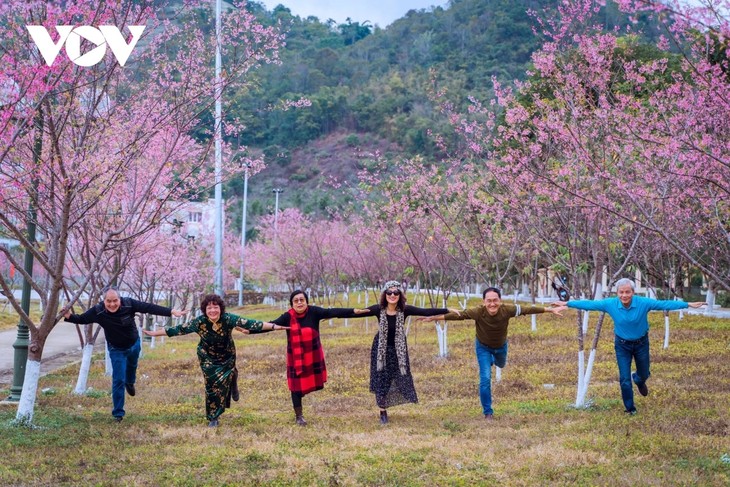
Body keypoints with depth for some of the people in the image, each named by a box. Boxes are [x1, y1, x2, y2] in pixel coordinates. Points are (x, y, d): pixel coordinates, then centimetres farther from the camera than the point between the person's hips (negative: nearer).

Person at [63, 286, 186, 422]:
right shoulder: (98, 311, -28)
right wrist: (69, 316, -35)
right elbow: (82, 319, -14)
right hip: (117, 350, -2)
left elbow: (149, 307, -31)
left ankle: (130, 383, 66)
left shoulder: (129, 304, -30)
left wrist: (171, 311, -35)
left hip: (134, 345, 2)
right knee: (118, 380, -7)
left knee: (132, 366, 31)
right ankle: (118, 413, 5)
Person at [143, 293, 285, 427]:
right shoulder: (199, 322, -22)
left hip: (227, 358, 1)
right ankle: (212, 418, 9)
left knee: (224, 383, -3)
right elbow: (178, 329, -18)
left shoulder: (229, 319, -24)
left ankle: (215, 415, 21)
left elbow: (251, 323, -26)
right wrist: (153, 333, -19)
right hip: (209, 359, 0)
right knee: (212, 385, -4)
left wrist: (274, 326, -30)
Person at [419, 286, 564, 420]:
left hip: (501, 346, 3)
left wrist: (550, 310, -19)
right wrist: (435, 318, -38)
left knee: (501, 365, 32)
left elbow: (527, 309, -25)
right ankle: (488, 412, 6)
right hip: (483, 347, -3)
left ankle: (493, 360, 71)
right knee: (485, 378, -10)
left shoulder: (507, 309, -33)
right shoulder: (478, 312, -37)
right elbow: (458, 314, -34)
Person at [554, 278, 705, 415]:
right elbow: (589, 304, -14)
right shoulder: (610, 304, -21)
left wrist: (688, 305, -31)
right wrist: (567, 303, -12)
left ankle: (638, 380, 57)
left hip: (641, 343, 0)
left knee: (644, 374, 18)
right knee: (624, 379, 0)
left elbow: (665, 304, -26)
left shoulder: (643, 303, -24)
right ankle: (630, 408, 22)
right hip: (622, 345, 0)